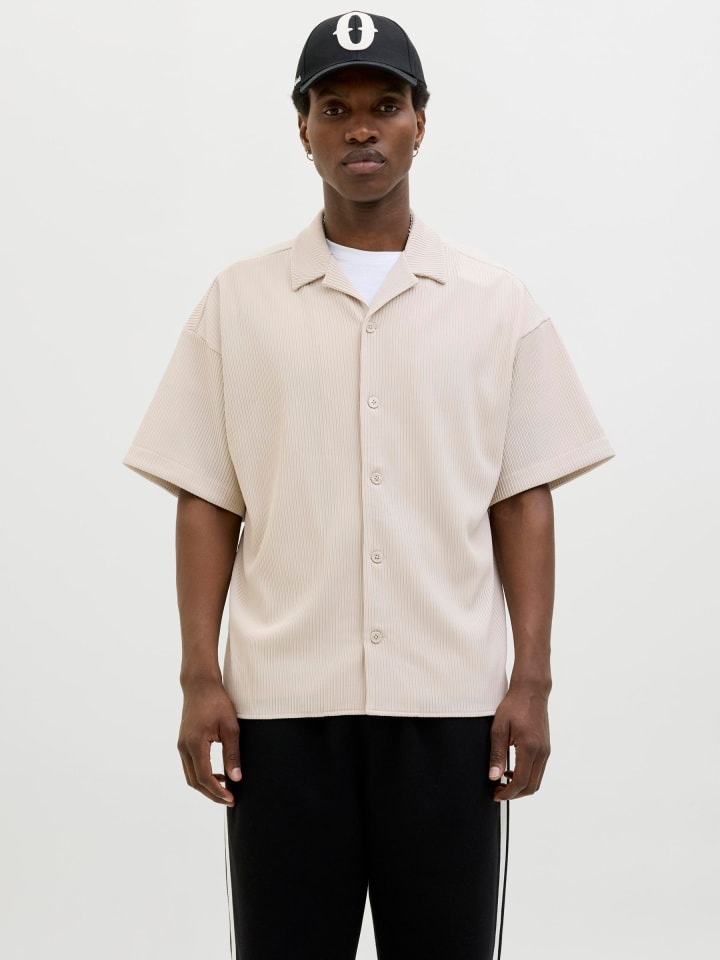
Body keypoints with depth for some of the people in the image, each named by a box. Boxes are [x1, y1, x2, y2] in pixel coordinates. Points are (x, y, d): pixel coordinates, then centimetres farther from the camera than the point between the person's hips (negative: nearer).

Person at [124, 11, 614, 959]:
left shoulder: (496, 302, 6)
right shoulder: (239, 300, 6)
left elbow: (523, 501, 5)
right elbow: (208, 502, 5)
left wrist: (532, 679, -2)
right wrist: (199, 677, -2)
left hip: (450, 702, 0)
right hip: (282, 703, 0)